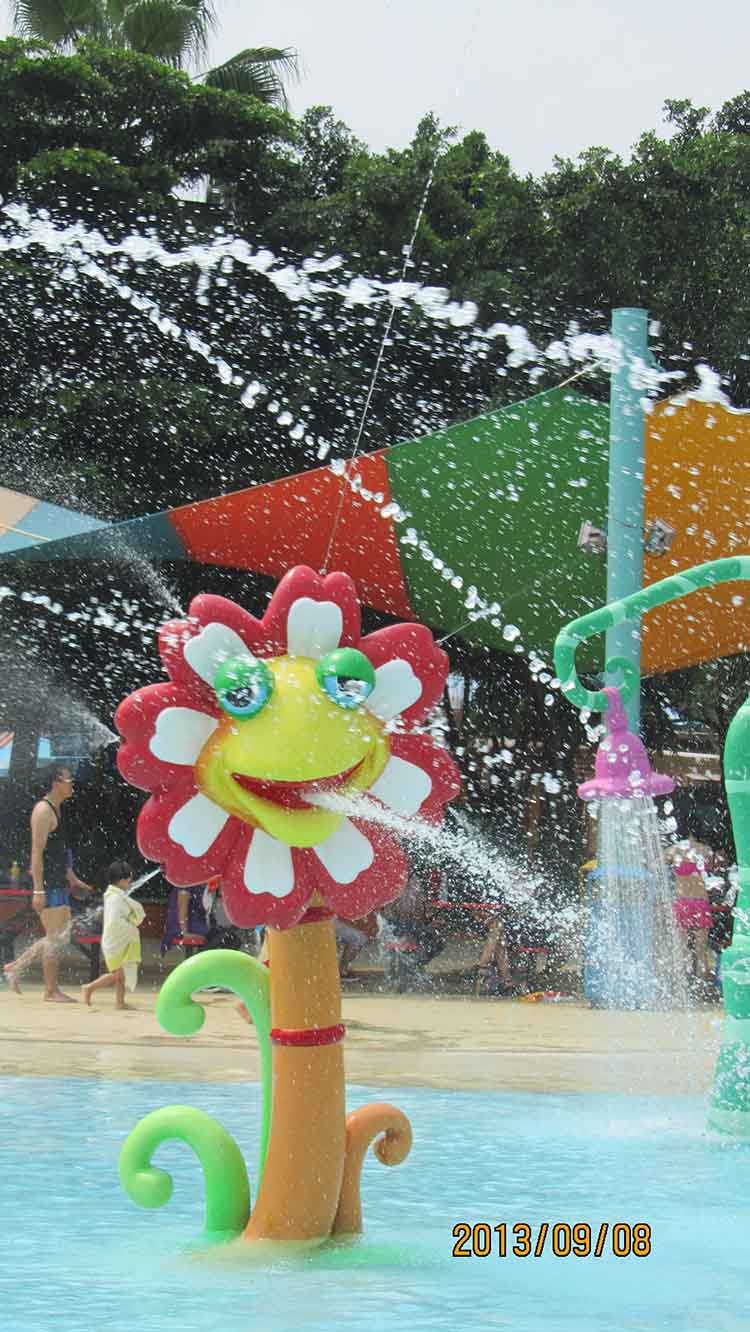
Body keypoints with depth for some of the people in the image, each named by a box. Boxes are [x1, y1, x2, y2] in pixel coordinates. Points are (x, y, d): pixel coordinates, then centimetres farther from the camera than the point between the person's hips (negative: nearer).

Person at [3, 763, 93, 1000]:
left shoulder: (56, 810, 17)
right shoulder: (43, 810, -13)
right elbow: (37, 852, -19)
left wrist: (73, 880, 26)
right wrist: (38, 890, -23)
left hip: (59, 884, 10)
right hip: (47, 883, -10)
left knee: (60, 936, 13)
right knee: (55, 938, -4)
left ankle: (16, 967, 20)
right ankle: (51, 991, 4)